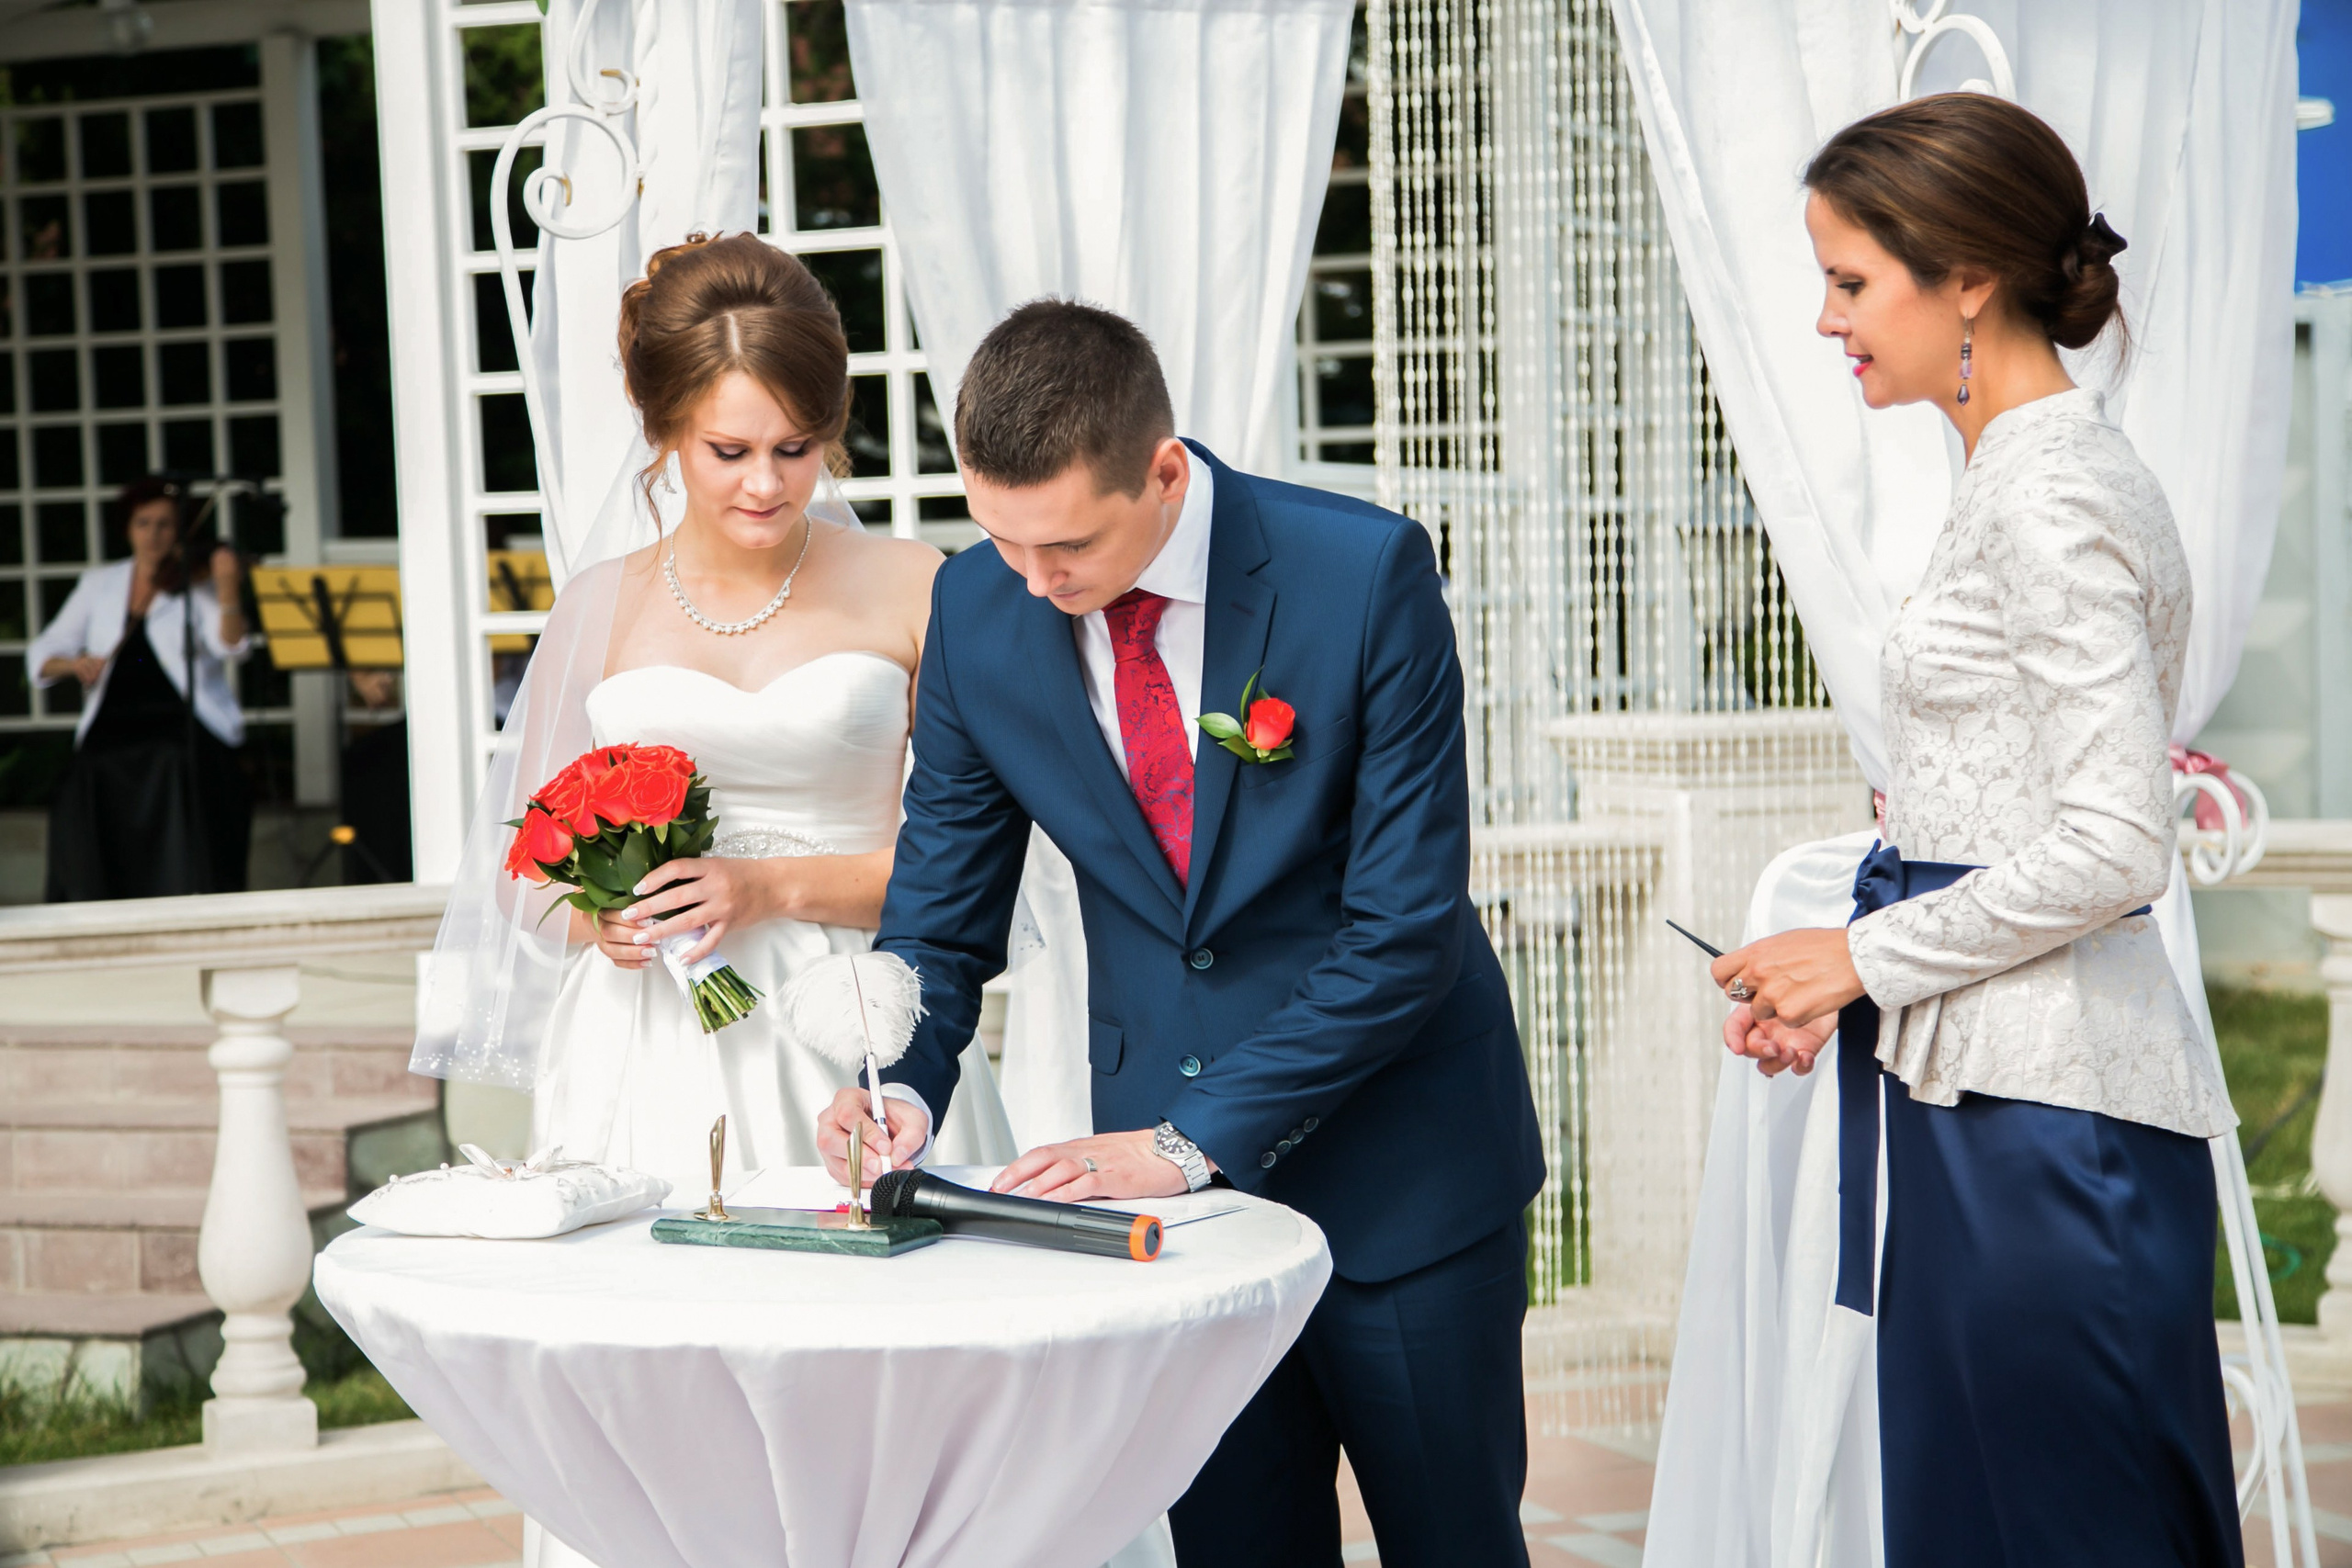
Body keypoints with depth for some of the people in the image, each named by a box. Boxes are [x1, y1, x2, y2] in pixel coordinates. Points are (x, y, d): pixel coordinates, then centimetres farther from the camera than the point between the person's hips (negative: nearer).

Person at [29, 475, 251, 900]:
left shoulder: (198, 582, 5)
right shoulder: (99, 584, 16)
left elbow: (230, 645, -14)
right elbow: (41, 656, 13)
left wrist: (226, 590, -32)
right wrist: (72, 664, -11)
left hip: (183, 727, -3)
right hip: (111, 734, 3)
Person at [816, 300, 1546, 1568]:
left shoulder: (1366, 573, -19)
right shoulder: (979, 609, -6)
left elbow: (1406, 928, -19)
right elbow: (943, 898, 5)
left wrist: (1196, 1136, -22)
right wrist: (901, 1084, -15)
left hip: (1398, 1169, -3)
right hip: (1163, 1169, 3)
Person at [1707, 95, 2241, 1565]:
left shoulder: (2052, 501, -16)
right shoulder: (2036, 475, 15)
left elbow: (2110, 850, -21)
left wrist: (1865, 955, -11)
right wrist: (1840, 978, 12)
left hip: (2037, 1112, -10)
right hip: (1994, 1083, 10)